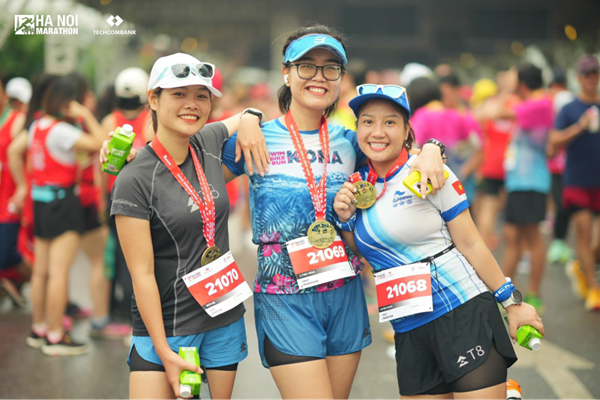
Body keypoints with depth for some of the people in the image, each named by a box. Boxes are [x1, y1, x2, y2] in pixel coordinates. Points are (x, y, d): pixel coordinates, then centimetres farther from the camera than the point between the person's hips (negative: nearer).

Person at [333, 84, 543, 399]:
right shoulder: (357, 184, 9)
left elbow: (470, 244, -3)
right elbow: (360, 255, 16)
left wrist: (511, 302, -2)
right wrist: (344, 220, -1)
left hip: (463, 314, -5)